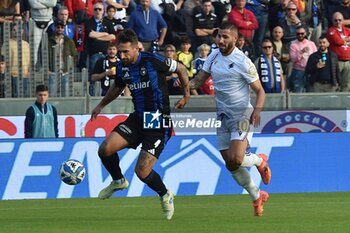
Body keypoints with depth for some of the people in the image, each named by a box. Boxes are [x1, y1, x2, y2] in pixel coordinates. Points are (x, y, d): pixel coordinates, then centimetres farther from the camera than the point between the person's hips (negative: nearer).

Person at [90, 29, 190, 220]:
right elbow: (118, 87, 25)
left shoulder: (154, 61, -18)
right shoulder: (122, 67, 2)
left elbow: (180, 69, -1)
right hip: (138, 118, 6)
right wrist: (101, 105, 34)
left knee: (142, 172, -12)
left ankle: (165, 196, 19)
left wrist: (186, 96, 3)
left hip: (158, 122, -6)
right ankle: (118, 181, 19)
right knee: (105, 149, -12)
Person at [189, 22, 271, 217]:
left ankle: (260, 161, 13)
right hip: (223, 116, 6)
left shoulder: (243, 62, -14)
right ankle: (257, 197, 24)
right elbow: (199, 80, 9)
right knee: (230, 164, 4)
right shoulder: (214, 56, 4)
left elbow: (260, 91, -10)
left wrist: (257, 110, -28)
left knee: (236, 159, -22)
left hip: (242, 115, -6)